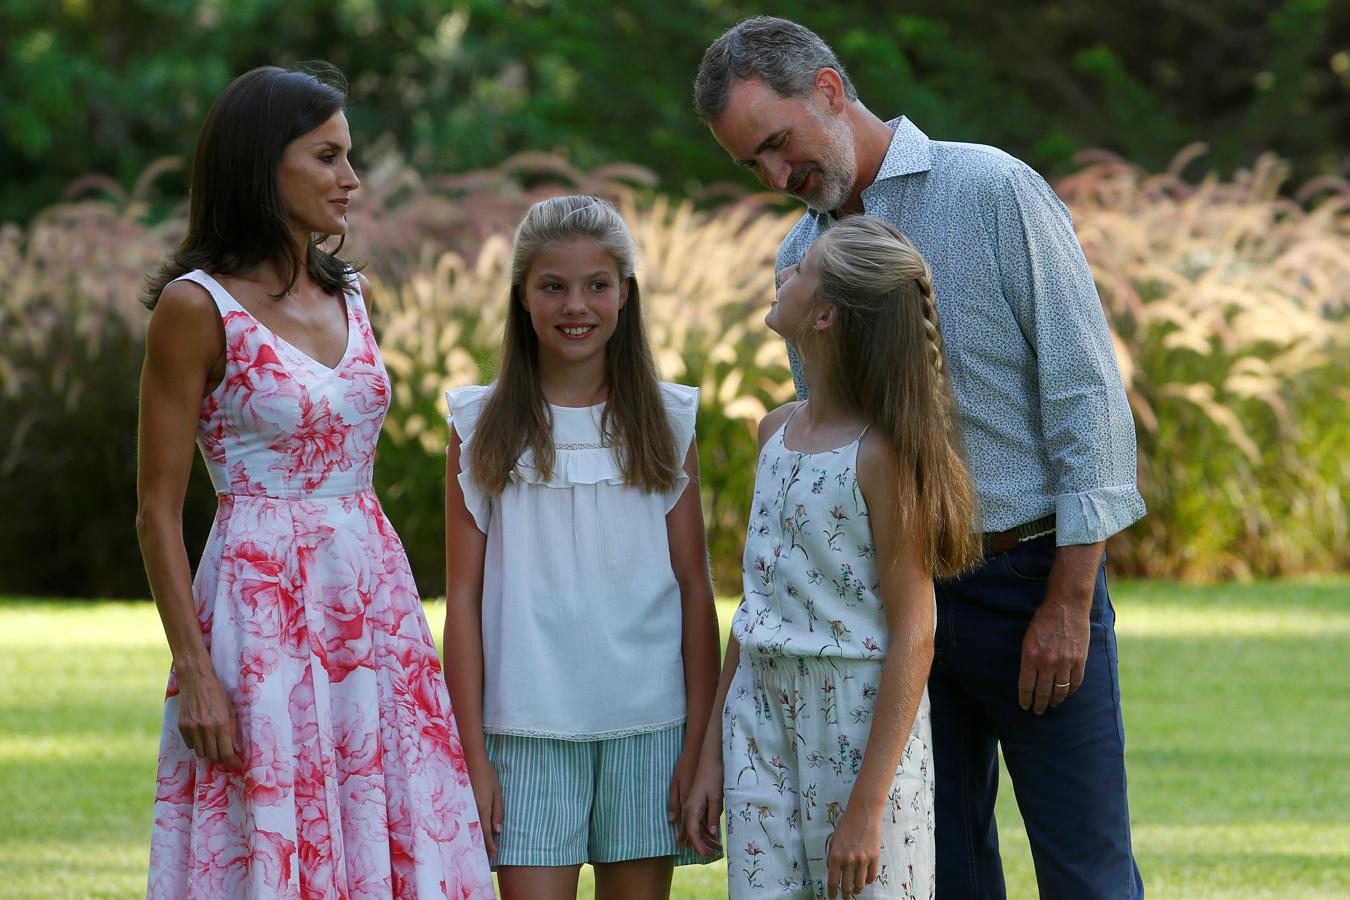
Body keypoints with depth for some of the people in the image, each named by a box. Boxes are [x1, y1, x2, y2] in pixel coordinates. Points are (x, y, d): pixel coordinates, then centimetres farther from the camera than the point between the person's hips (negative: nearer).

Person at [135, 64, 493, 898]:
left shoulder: (352, 294, 11)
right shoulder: (197, 307, -8)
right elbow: (158, 509, -9)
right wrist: (194, 669, -16)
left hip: (374, 601, 6)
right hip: (262, 603, -6)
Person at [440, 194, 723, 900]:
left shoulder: (666, 422, 6)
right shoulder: (483, 427, 4)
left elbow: (696, 589, 6)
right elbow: (464, 595, 3)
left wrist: (698, 744, 0)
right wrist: (472, 754, -2)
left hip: (649, 728, 1)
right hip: (531, 731, -1)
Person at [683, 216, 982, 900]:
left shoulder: (883, 454, -13)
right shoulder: (776, 433, 9)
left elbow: (912, 640, -14)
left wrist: (867, 806, -18)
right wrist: (711, 754, 14)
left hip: (863, 727, -6)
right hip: (762, 717, 6)